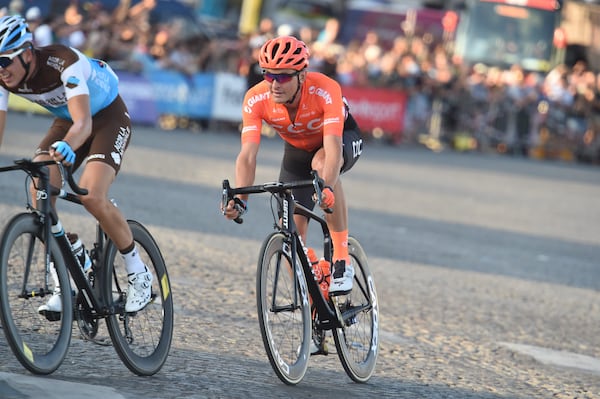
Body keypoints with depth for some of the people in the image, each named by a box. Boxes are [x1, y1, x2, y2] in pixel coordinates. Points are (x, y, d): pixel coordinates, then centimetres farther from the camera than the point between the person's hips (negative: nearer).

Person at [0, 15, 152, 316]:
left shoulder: (64, 63, -37)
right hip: (65, 121, 6)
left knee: (91, 196, -26)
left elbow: (84, 122, -49)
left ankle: (139, 274, -6)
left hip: (107, 117, -6)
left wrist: (66, 147, -71)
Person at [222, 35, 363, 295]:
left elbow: (332, 147, -48)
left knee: (321, 163, -37)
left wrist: (326, 187, -65)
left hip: (342, 137, -3)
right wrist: (239, 199, -52)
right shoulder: (256, 99, -30)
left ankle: (342, 259, -27)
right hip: (297, 149, 4)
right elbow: (247, 155, -36)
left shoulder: (325, 90, -38)